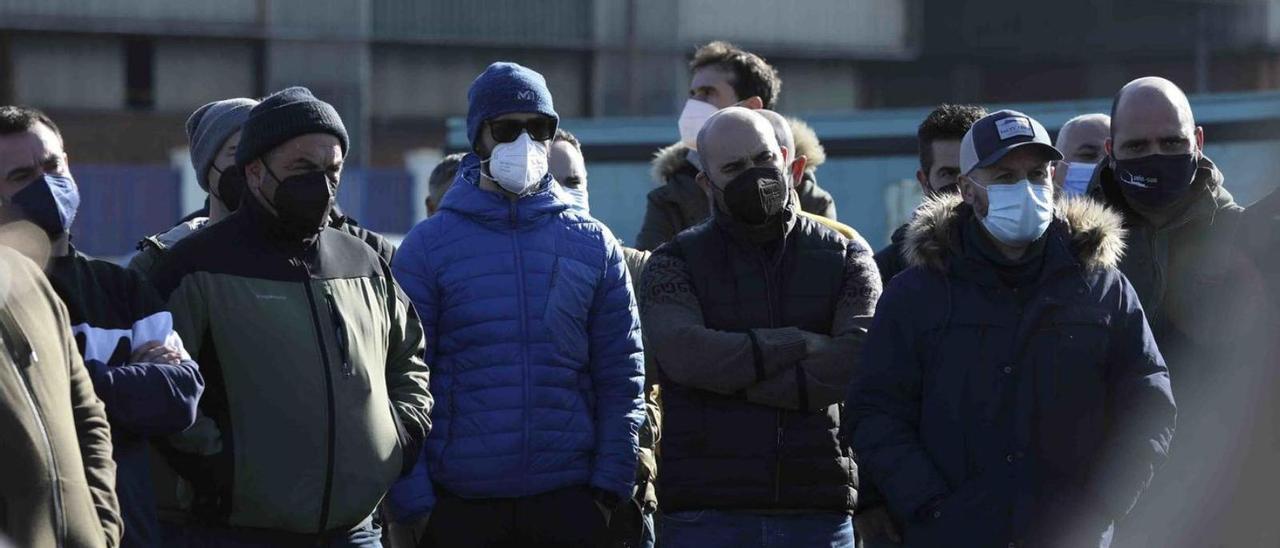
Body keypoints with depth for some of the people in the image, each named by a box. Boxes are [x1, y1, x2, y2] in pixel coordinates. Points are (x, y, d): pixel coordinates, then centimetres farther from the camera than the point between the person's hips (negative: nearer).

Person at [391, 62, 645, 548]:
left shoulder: (594, 245, 7)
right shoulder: (429, 245, 2)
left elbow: (621, 379, 6)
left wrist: (610, 486, -2)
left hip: (570, 499, 1)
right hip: (460, 503, -1)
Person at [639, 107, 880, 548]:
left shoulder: (845, 256, 9)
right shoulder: (675, 264, 7)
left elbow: (858, 362, -8)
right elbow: (685, 353, -13)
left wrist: (735, 375, -10)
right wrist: (799, 343, -10)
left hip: (818, 511, 1)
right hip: (707, 512, -1)